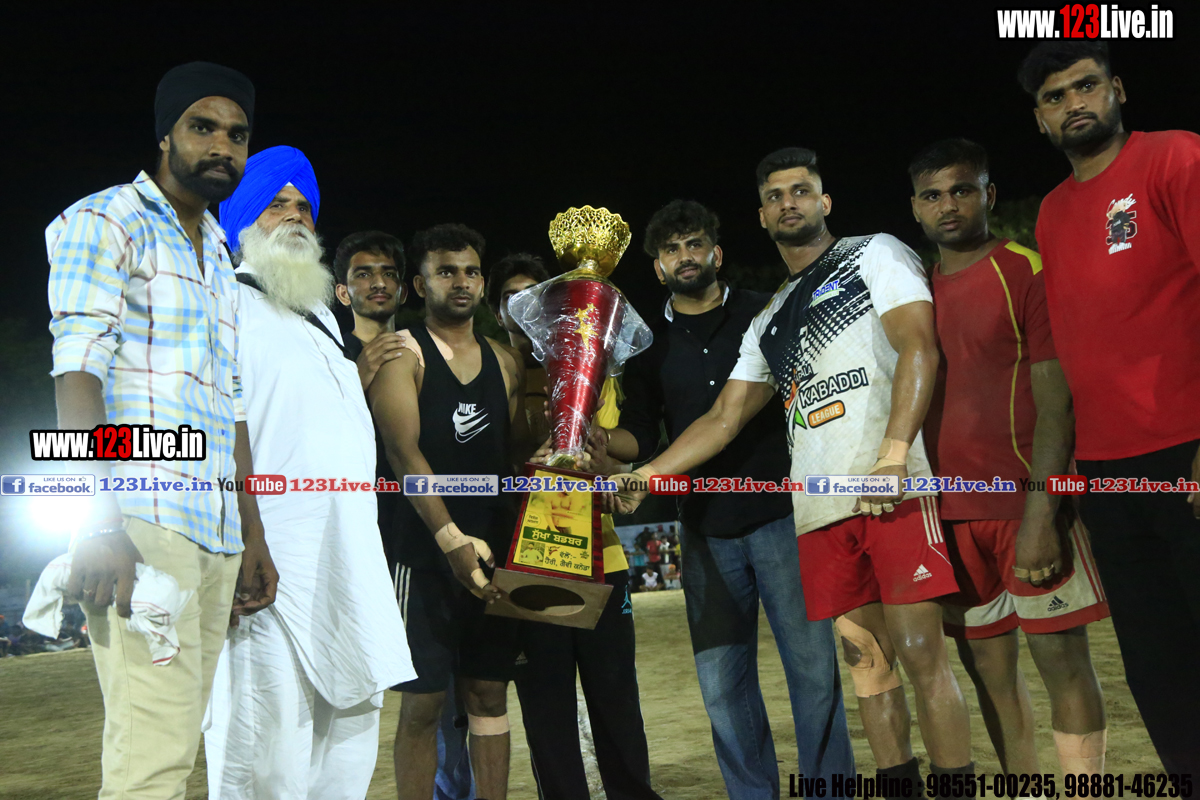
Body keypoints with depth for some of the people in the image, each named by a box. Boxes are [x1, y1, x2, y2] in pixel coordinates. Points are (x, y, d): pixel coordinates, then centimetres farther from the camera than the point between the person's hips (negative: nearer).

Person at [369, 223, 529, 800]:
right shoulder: (402, 353, -2)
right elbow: (403, 451, -14)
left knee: (489, 693, 10)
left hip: (493, 548, 5)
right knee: (423, 701, 0)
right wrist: (452, 540, -24)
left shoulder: (505, 361, 15)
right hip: (426, 547, -5)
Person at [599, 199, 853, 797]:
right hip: (707, 533, 2)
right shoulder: (649, 346, 13)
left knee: (813, 666, -1)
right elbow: (640, 439, 8)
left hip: (780, 516, -2)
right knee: (722, 684, 4)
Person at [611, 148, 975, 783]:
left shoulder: (874, 255, 9)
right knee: (865, 657, 7)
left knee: (920, 652, -7)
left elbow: (918, 347, -7)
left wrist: (894, 453, -22)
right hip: (820, 509, 6)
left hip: (895, 490, -5)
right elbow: (724, 418, 21)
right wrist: (645, 474, 8)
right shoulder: (769, 322, 25)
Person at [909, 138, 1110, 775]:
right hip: (953, 512, 5)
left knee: (1061, 657, 0)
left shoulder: (1027, 272, -3)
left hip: (1025, 503, -5)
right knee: (987, 666, 10)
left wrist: (1039, 515, -18)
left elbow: (1055, 401, -10)